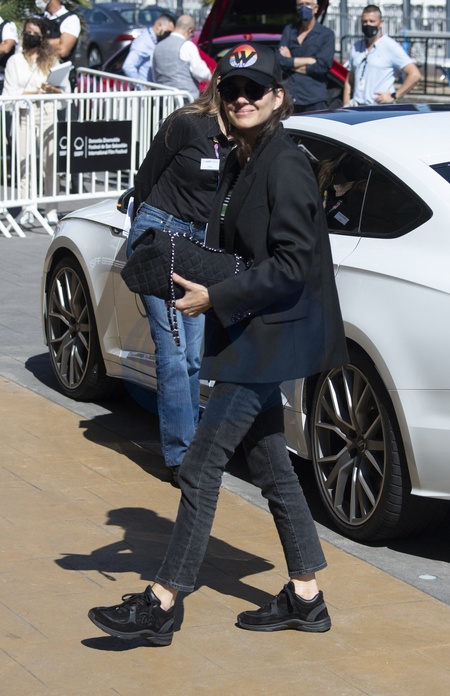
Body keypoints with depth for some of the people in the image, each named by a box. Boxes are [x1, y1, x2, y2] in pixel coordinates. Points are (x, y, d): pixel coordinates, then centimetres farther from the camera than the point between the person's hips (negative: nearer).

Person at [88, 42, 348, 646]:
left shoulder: (285, 165, -15)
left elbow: (293, 263, -21)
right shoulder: (238, 164, 12)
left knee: (200, 467, -7)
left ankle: (160, 605, -1)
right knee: (271, 467, 14)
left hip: (269, 337, -10)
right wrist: (192, 275, 2)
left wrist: (215, 297, -20)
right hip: (248, 334, 10)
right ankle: (306, 598, 23)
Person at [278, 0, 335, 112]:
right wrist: (309, 60, -6)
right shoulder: (289, 30, 14)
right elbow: (279, 60, 0)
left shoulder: (326, 34, 4)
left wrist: (291, 63, -2)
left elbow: (322, 66, -9)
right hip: (290, 98, 3)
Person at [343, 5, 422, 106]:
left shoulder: (390, 46, -1)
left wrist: (394, 96, -9)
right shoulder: (356, 48, 18)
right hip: (356, 108, 5)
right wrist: (346, 105, 11)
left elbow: (415, 75, -7)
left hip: (381, 109, -5)